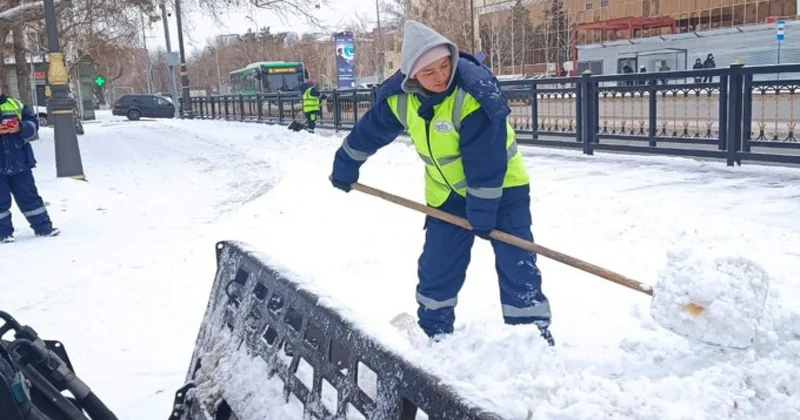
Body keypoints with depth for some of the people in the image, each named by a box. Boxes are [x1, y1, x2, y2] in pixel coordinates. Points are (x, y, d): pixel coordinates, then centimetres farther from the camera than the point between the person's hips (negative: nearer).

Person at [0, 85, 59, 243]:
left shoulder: (15, 104, 9)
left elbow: (33, 123, 5)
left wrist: (20, 128, -16)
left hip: (19, 161, 2)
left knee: (29, 195, 10)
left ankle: (42, 226, 17)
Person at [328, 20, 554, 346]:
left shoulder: (475, 92, -31)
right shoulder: (399, 96, -13)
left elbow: (486, 161, -29)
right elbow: (370, 131, 5)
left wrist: (483, 212, -26)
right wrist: (345, 167, 16)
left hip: (500, 186, -5)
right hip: (446, 192, 5)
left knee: (516, 262, -8)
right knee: (436, 266, 7)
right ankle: (433, 332, 25)